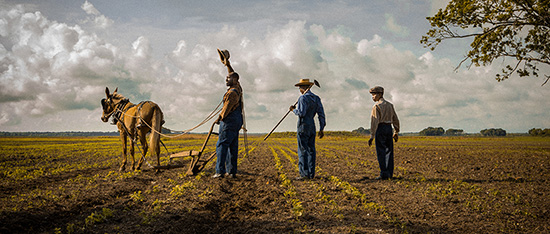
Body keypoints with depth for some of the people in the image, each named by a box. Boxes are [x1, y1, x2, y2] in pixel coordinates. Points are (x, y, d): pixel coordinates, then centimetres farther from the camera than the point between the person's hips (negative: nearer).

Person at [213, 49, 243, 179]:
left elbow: (226, 109, -15)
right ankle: (232, 171, 7)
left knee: (222, 145, -11)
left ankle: (220, 171, -17)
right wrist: (227, 64, 30)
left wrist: (219, 119, -1)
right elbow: (233, 75, 30)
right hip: (237, 121, 10)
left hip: (229, 121, -10)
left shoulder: (232, 92, -16)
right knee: (233, 146, 7)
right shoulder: (238, 87, 12)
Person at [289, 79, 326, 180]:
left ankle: (304, 173, -8)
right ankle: (311, 174, 9)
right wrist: (321, 129, 11)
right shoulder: (316, 98, 11)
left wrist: (294, 110, -2)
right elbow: (321, 114, 8)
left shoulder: (303, 98, -12)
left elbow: (301, 113, -22)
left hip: (303, 126, -7)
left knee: (302, 150, -5)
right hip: (312, 126, 7)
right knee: (311, 150, 8)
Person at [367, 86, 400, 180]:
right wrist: (396, 132, 22)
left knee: (381, 153, -4)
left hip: (380, 129, -7)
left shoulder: (377, 106, -10)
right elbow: (395, 120, 16)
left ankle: (384, 174, -5)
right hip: (389, 128, 7)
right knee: (388, 151, 10)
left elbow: (374, 122, -17)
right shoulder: (389, 105, 13)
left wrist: (372, 136, -18)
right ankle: (390, 173, 12)